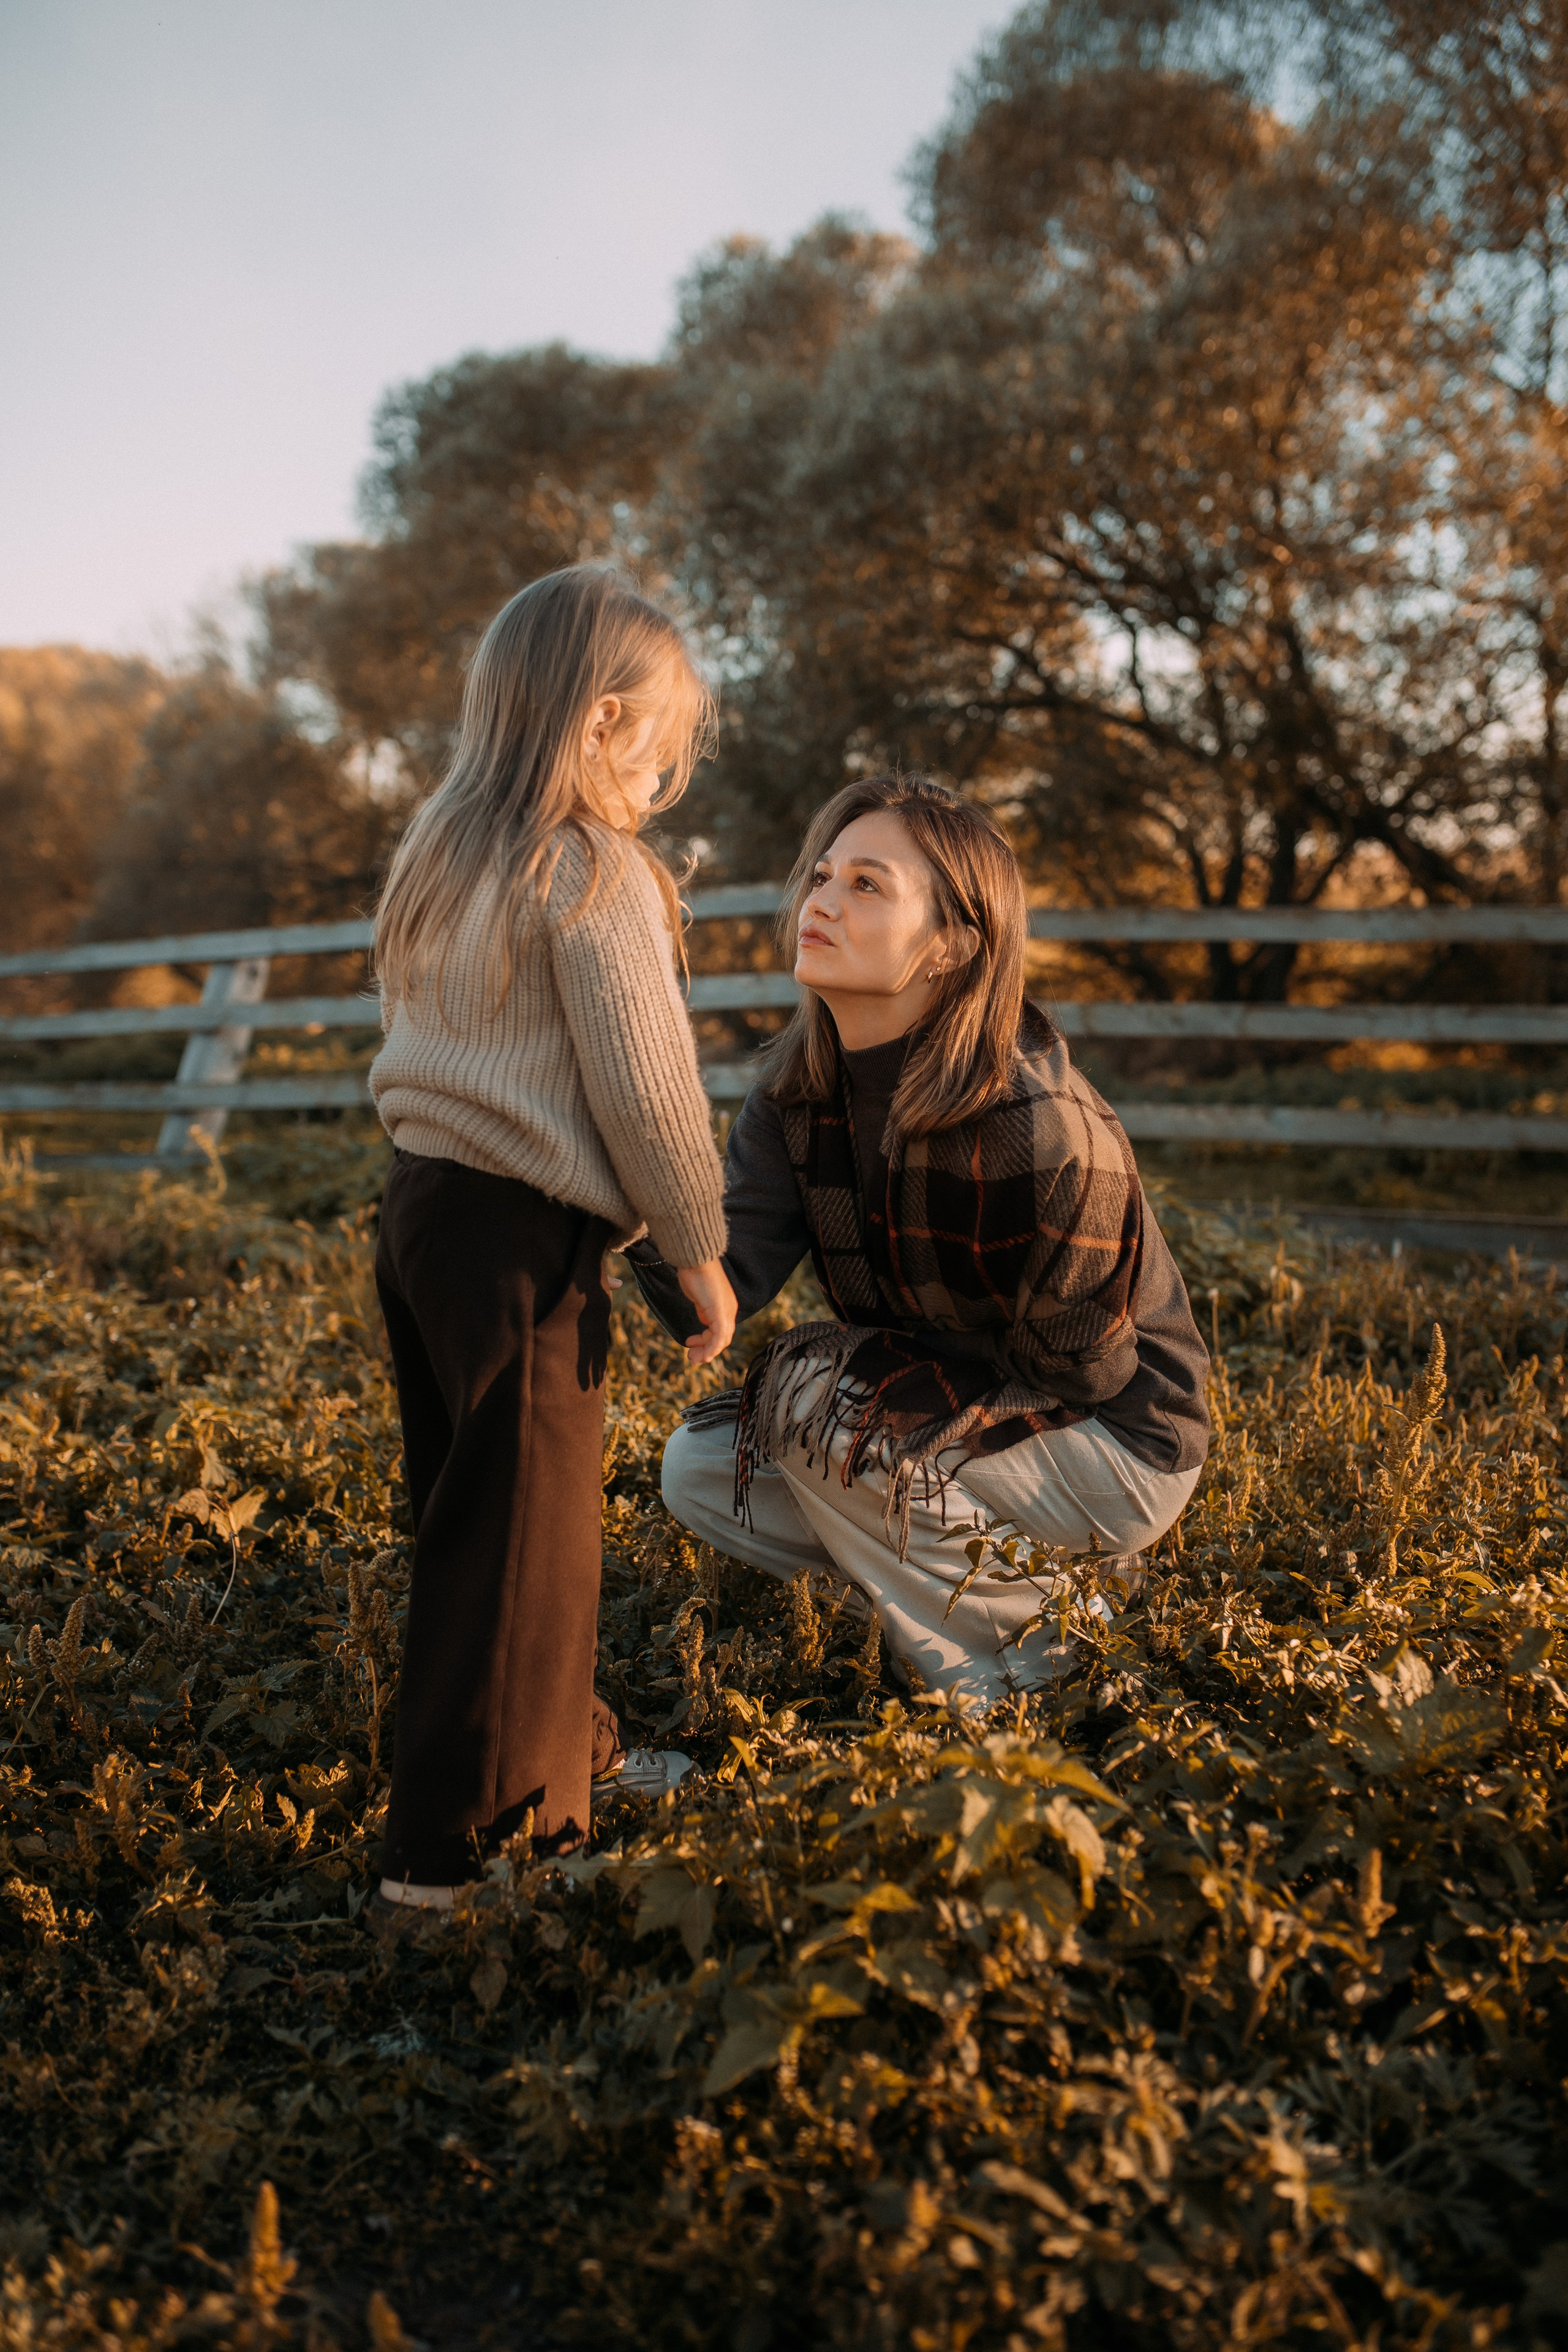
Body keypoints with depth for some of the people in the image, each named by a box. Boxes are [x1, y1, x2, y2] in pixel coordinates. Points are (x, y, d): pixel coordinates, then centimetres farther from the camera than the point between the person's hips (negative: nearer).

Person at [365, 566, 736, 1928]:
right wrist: (699, 1248, -3)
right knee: (517, 1535, 0)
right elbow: (645, 1089, -14)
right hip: (521, 1237, -9)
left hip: (422, 1202, 9)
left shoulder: (444, 859, 13)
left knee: (482, 1511, 18)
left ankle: (567, 1748, 35)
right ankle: (445, 1857, 8)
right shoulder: (596, 874, -13)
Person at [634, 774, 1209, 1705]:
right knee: (701, 1469, -2)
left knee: (817, 1400, -26)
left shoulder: (1043, 1133, -31)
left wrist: (878, 1368, -23)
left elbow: (1074, 1370, -20)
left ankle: (1022, 1669, -6)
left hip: (1115, 1449, -8)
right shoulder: (800, 1087, -8)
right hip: (959, 1417, 8)